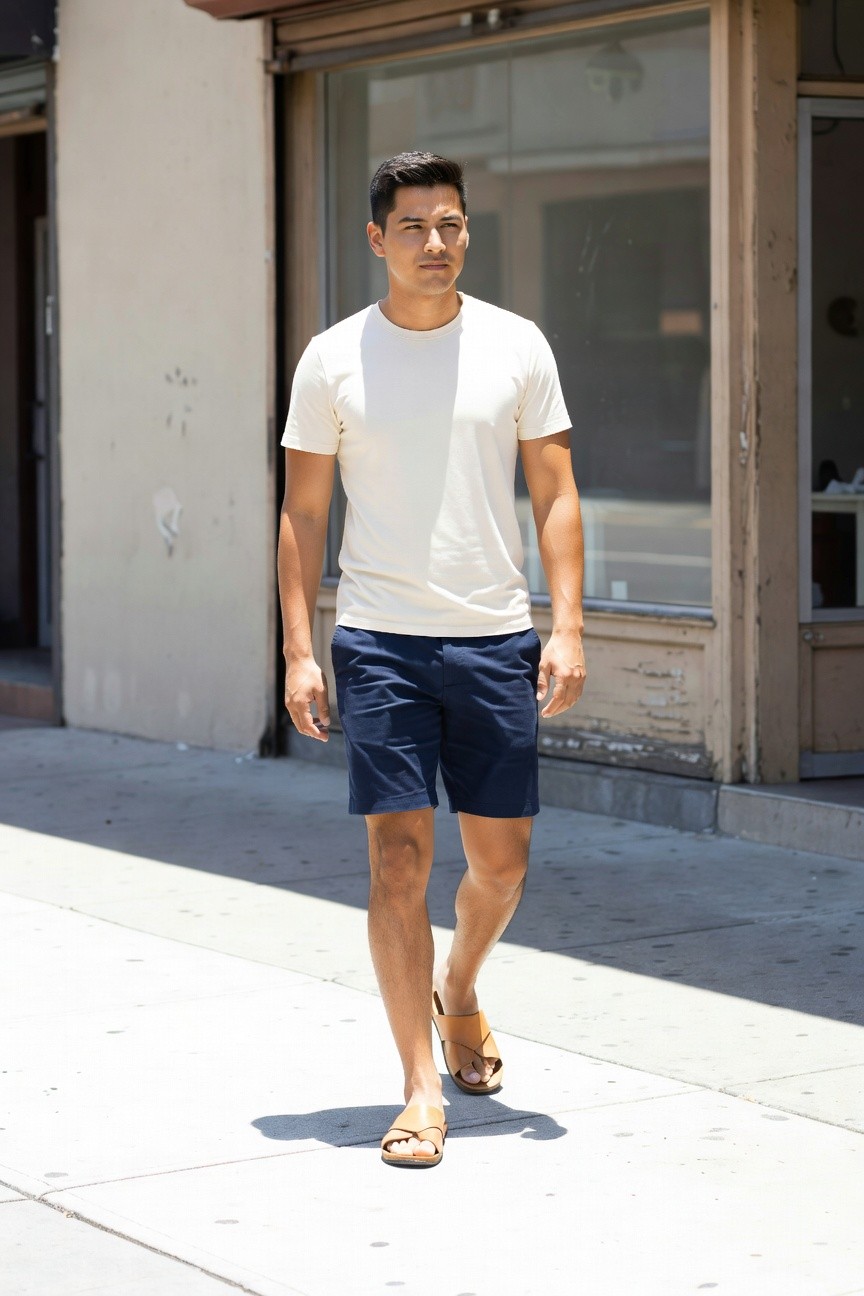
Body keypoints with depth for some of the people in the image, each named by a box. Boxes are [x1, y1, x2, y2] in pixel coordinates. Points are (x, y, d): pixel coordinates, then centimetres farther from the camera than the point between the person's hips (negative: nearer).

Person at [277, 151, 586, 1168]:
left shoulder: (516, 347, 4)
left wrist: (567, 626, -5)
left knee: (502, 861, 8)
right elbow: (303, 513, 5)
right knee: (399, 857, -6)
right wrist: (298, 651, -3)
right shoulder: (333, 360, 2)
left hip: (495, 640, 2)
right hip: (379, 643, -1)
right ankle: (421, 1090, 0)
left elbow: (554, 495, 5)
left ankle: (457, 990, 39)